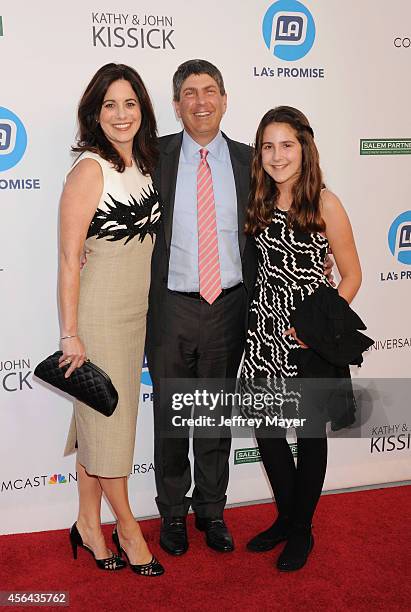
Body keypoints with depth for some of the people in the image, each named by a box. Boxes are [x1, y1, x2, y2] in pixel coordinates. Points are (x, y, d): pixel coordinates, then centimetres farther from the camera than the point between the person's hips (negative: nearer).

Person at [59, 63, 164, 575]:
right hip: (98, 314, -7)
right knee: (108, 419, 6)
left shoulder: (142, 164, 9)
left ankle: (89, 523, 30)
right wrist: (70, 334, -17)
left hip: (135, 312, 7)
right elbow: (69, 257, -16)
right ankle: (127, 528, 25)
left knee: (101, 420, 15)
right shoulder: (90, 169, -13)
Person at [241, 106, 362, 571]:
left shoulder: (325, 203, -9)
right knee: (265, 427, 11)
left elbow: (351, 274, -5)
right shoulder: (258, 202, 4)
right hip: (266, 327, 5)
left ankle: (302, 530, 28)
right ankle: (286, 517, 34)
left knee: (310, 433, 8)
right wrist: (254, 317, 2)